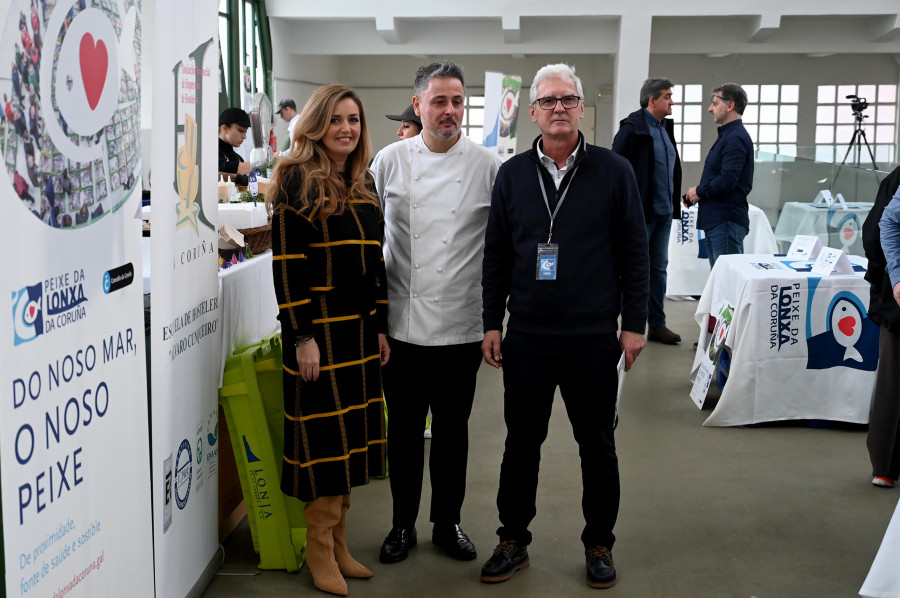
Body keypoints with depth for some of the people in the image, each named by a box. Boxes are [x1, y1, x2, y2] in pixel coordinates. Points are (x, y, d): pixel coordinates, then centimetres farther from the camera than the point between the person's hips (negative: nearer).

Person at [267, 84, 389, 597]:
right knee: (324, 438, -1)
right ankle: (320, 552, 14)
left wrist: (381, 326, 11)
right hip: (318, 325, -7)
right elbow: (286, 263, -12)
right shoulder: (297, 180, -7)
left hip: (362, 328, 7)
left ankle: (339, 543, 23)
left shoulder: (365, 183, 13)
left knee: (352, 436, 11)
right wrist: (301, 336, -17)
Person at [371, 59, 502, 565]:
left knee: (453, 429, 12)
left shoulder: (488, 166, -2)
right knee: (404, 428, 11)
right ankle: (403, 523, 27)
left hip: (461, 325, 0)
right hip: (403, 323, 1)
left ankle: (448, 522, 29)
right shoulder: (391, 160, 2)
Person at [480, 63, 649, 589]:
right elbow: (496, 255, 9)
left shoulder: (614, 171, 0)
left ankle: (600, 545, 27)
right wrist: (492, 323, 5)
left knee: (597, 445, 10)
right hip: (526, 336, 2)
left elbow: (634, 253, 1)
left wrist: (634, 324, -3)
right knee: (521, 442, 11)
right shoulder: (512, 175, 6)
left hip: (594, 338, -1)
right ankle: (514, 541, 26)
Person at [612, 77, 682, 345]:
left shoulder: (666, 128, 14)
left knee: (659, 268, 12)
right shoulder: (633, 127, -12)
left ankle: (657, 324, 21)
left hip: (664, 212, 8)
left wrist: (675, 204, 15)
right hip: (640, 212, -8)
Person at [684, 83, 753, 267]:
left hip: (727, 222, -10)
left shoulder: (736, 138, -14)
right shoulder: (726, 135, 19)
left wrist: (699, 191, -8)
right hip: (714, 220, 10)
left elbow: (727, 181, -24)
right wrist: (693, 195, 5)